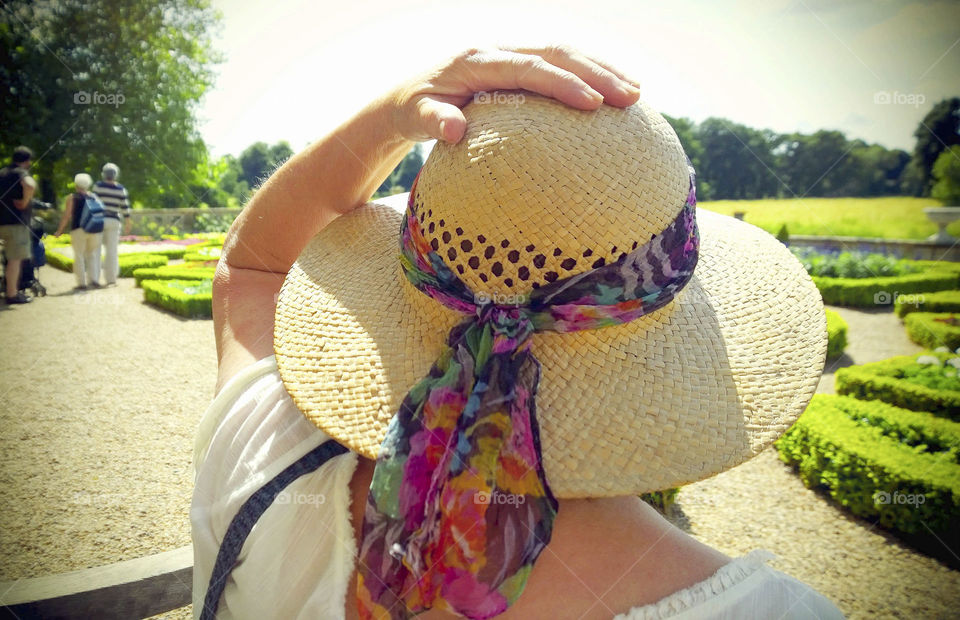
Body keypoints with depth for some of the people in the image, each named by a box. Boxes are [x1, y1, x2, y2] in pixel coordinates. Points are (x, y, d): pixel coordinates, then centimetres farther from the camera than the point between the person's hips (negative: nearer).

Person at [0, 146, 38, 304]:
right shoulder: (21, 172, -10)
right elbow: (30, 185, -33)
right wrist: (25, 202, -19)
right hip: (16, 221, -8)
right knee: (15, 259, -5)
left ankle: (13, 289, 25)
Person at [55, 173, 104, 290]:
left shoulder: (72, 198, 1)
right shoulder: (94, 196, 10)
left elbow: (66, 216, -3)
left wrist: (59, 231, 5)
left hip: (78, 230, -3)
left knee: (79, 255, 5)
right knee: (93, 254, 13)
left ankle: (81, 283, 2)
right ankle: (94, 279, 2)